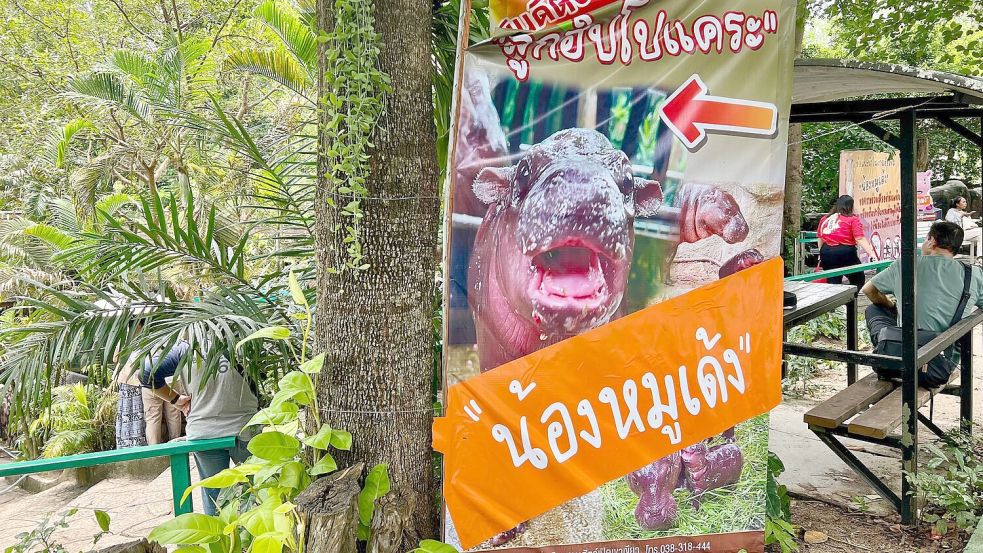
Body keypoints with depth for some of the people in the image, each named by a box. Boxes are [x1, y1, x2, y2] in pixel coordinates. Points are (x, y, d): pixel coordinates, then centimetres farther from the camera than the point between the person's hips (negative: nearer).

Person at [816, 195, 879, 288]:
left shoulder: (824, 219, 10)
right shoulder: (853, 219, -3)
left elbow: (820, 239, 14)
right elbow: (860, 239, -12)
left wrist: (821, 255, 23)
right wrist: (871, 253, -14)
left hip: (826, 253, 4)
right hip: (845, 252, -4)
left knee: (832, 283, 9)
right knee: (858, 280, 15)